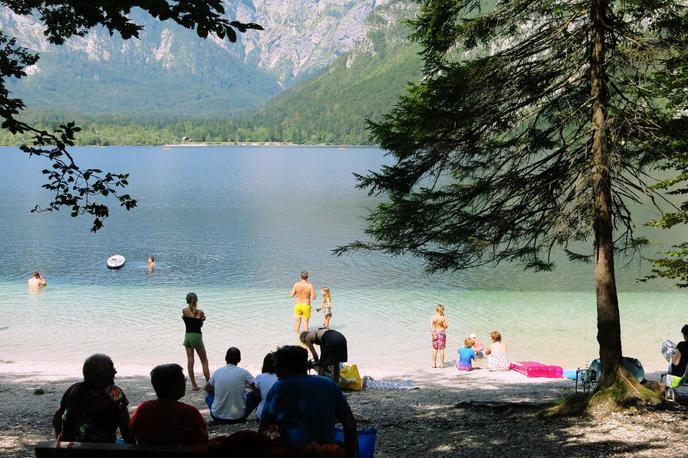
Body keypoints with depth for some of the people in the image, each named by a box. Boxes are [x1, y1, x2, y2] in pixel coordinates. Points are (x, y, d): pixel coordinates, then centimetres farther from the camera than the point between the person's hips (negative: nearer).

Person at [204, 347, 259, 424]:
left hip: (217, 417, 3)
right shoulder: (244, 373, -9)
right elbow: (257, 391, -2)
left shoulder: (217, 372, -1)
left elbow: (208, 389, 15)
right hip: (238, 418, -3)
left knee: (209, 396, 31)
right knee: (254, 394, 18)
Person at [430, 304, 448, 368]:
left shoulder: (433, 317, -9)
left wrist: (433, 334, -11)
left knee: (435, 349, 12)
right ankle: (442, 364, 10)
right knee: (441, 349, 6)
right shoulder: (443, 317, -12)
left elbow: (431, 326, -15)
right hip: (442, 332, -2)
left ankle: (434, 364, 15)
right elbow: (446, 326, -3)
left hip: (435, 332, 2)